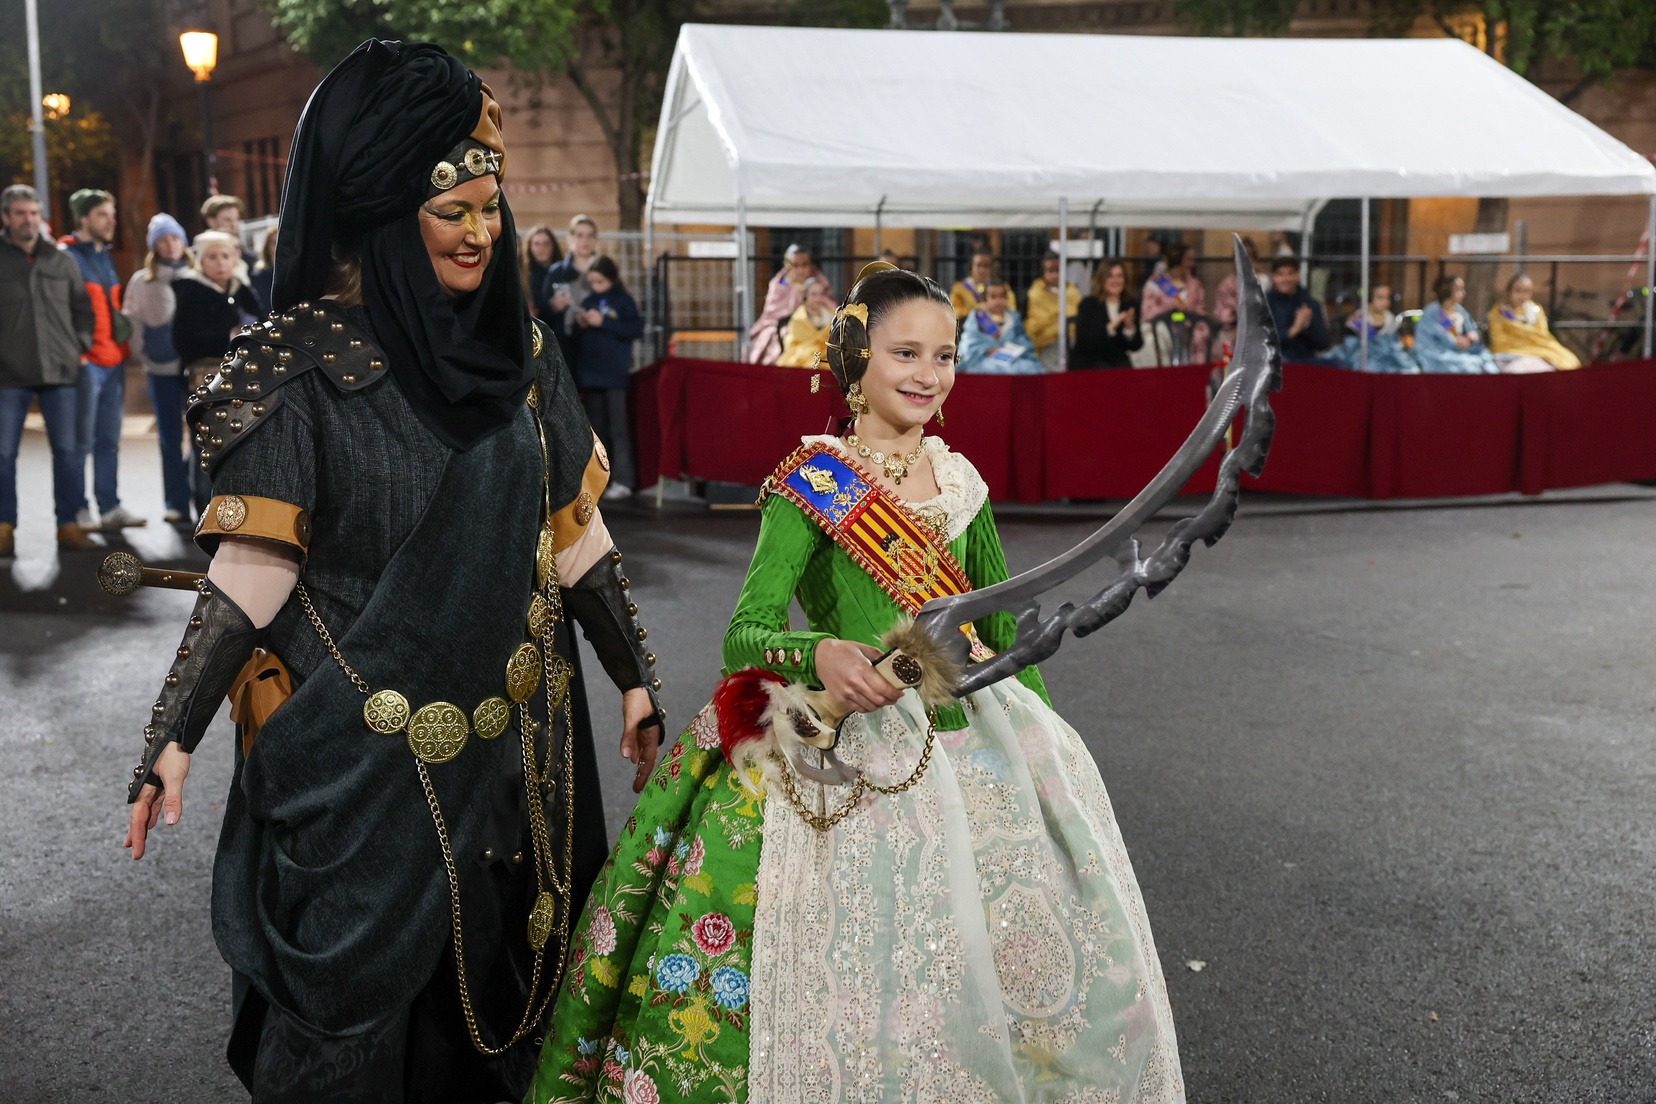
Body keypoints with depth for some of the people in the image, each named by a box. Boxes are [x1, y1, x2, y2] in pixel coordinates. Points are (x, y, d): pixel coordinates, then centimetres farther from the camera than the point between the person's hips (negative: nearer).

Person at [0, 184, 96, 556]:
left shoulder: (62, 260, 9)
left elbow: (82, 308, 17)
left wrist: (80, 344, 4)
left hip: (60, 371, 2)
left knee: (68, 450, 1)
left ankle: (69, 524, 8)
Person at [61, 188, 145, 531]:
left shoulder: (106, 257, 18)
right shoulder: (67, 257, -7)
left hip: (114, 360, 8)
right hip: (85, 361, -7)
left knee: (109, 440, 10)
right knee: (82, 441, -3)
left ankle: (110, 507, 15)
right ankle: (77, 509, 2)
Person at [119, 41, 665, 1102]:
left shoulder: (519, 345, 2)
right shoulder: (303, 365, -11)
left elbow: (574, 531, 7)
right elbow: (251, 566, -11)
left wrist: (636, 677, 10)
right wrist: (172, 737, -14)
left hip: (515, 732, 4)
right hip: (365, 751, -4)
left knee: (496, 968, 15)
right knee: (359, 985, 7)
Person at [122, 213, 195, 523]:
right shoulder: (142, 281, 5)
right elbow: (134, 323, 5)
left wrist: (212, 356, -2)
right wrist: (142, 355, -5)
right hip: (162, 368, 0)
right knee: (170, 438, 3)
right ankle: (176, 502, 9)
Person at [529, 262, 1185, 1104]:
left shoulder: (959, 480, 9)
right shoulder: (813, 484, -7)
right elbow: (745, 632, -15)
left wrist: (1041, 724, 16)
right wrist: (819, 652, -34)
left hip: (973, 734, 6)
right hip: (852, 755, -6)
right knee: (867, 979, -9)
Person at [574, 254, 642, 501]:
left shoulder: (623, 301, 0)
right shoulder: (587, 302, 13)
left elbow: (636, 330, -13)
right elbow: (577, 339, 16)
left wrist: (603, 322, -15)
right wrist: (580, 326, -6)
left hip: (616, 376, -5)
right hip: (590, 375, 5)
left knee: (618, 429, -6)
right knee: (596, 430, 10)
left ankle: (623, 480, -6)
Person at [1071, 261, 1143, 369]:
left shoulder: (1130, 306, 6)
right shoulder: (1087, 304, -4)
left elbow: (1135, 347, 3)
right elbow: (1084, 341, -17)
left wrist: (1130, 327, -16)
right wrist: (1110, 327, -26)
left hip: (1117, 360, 3)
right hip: (1088, 360, -3)